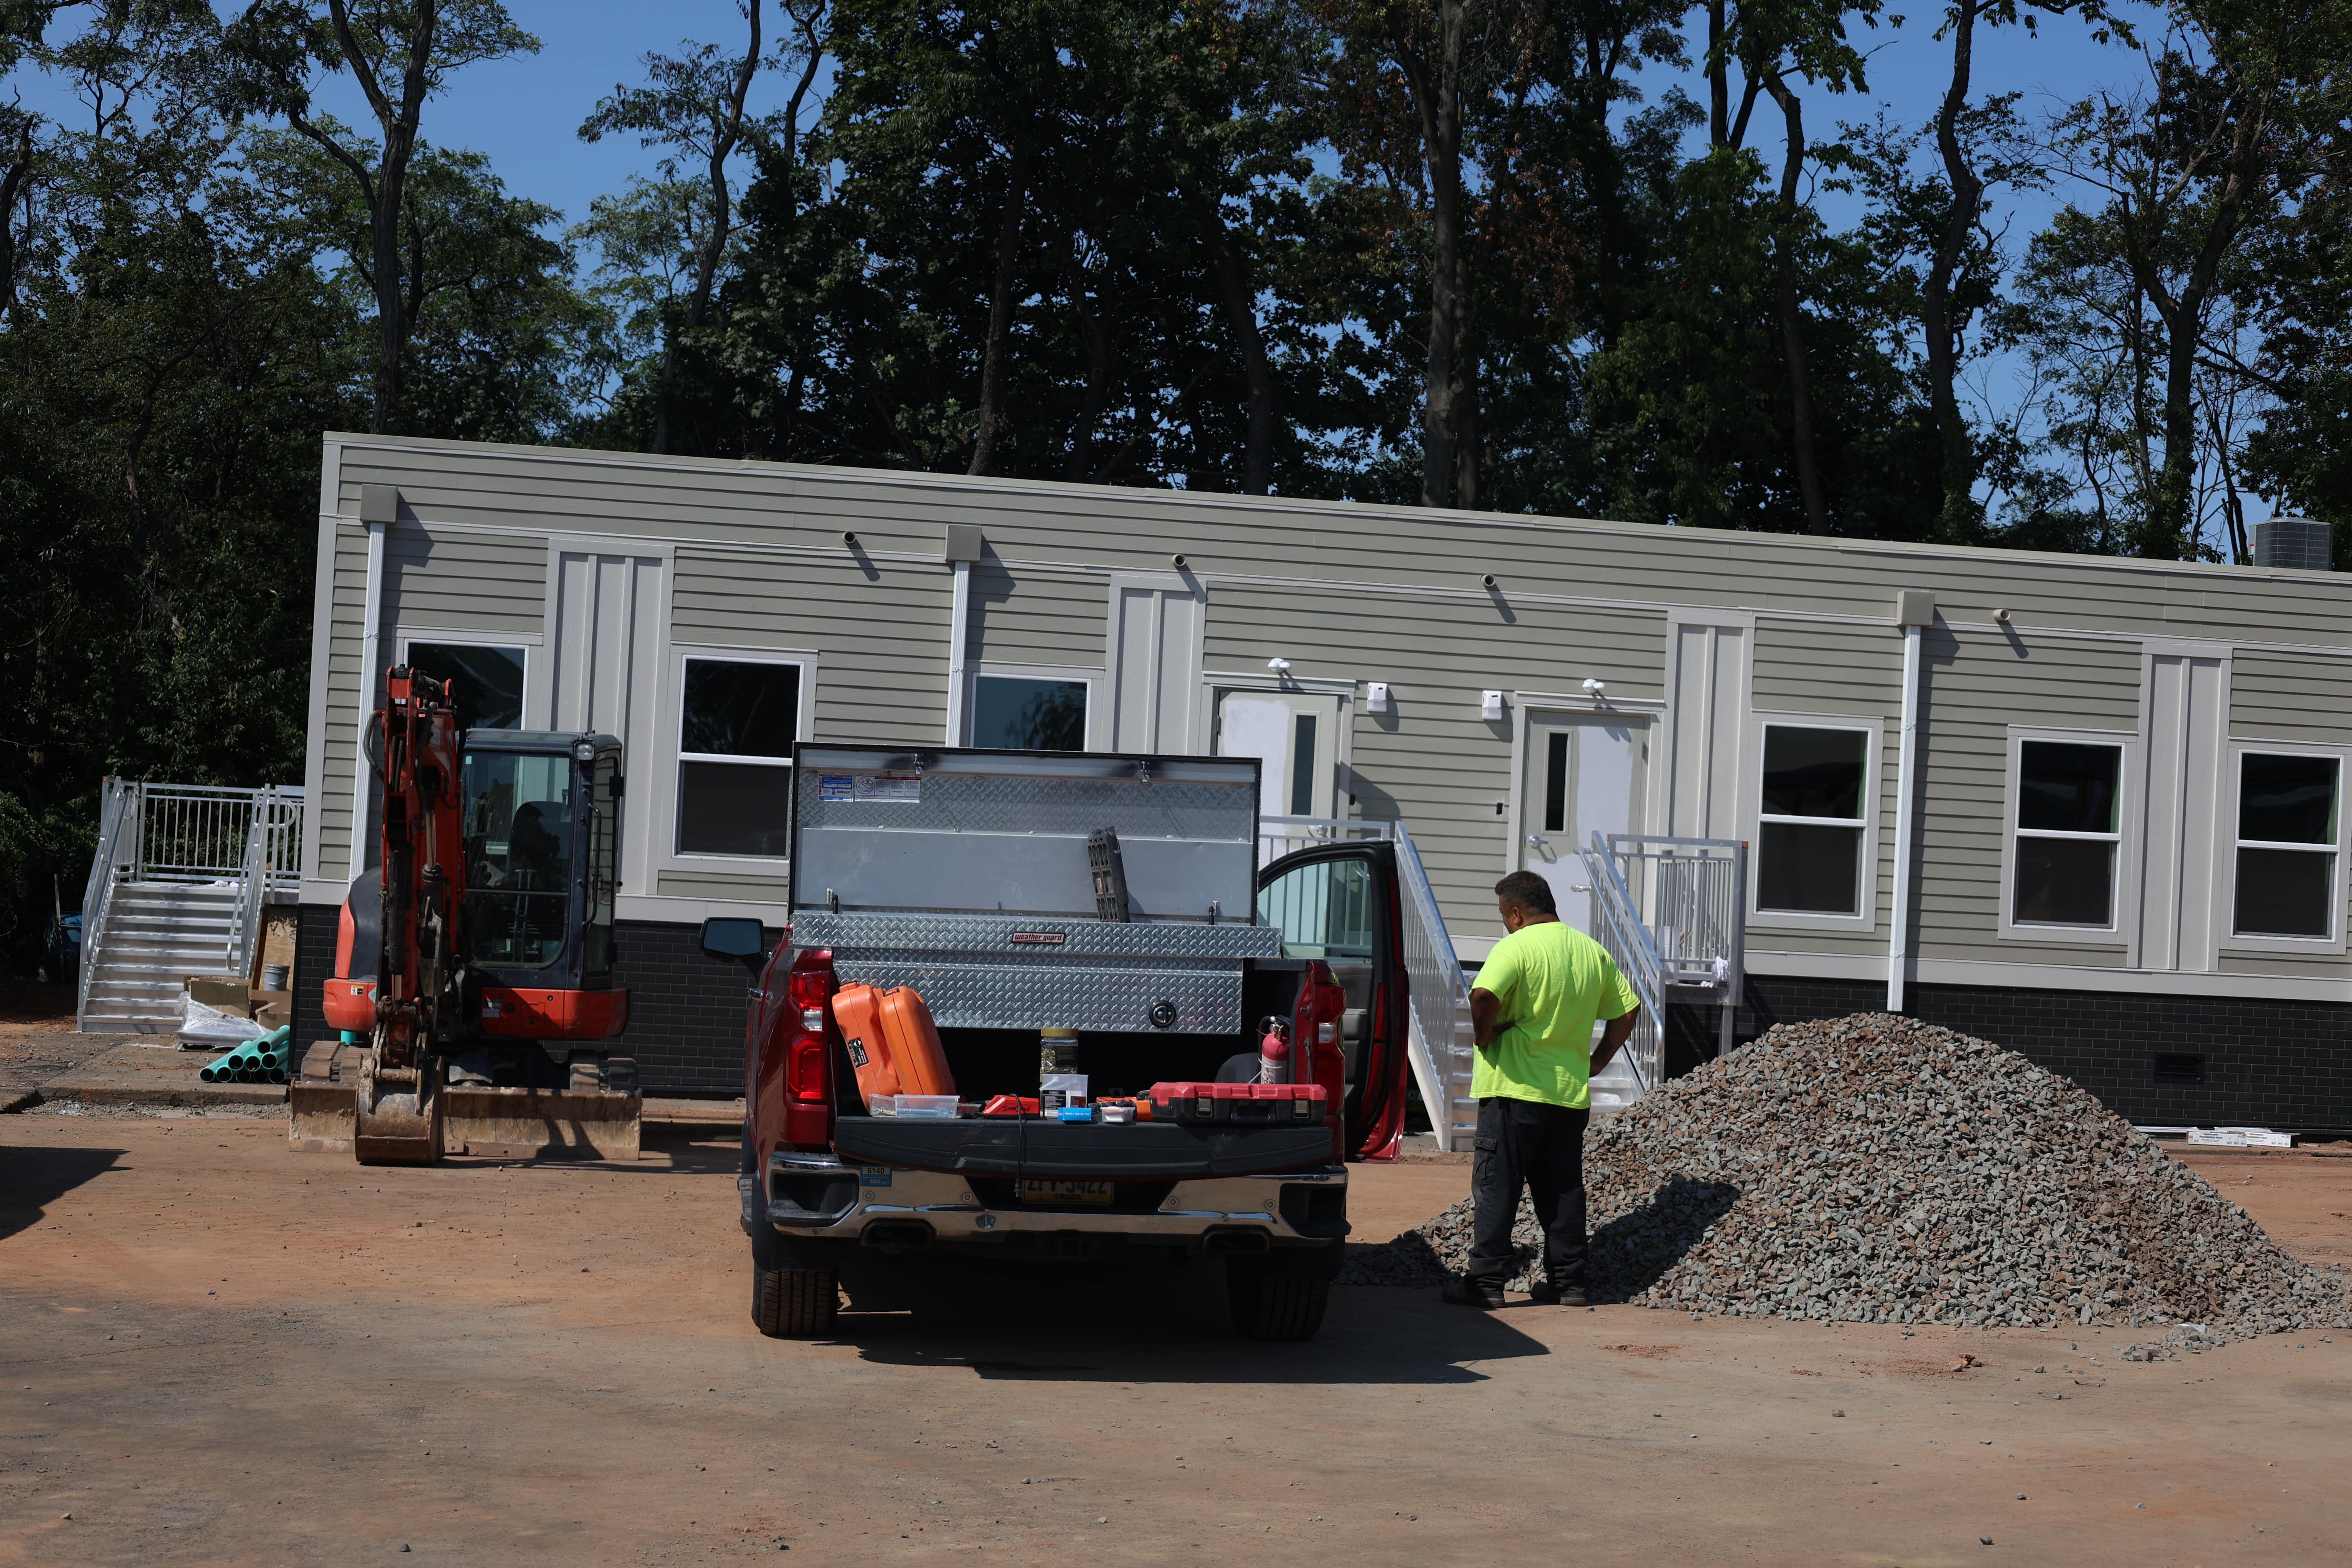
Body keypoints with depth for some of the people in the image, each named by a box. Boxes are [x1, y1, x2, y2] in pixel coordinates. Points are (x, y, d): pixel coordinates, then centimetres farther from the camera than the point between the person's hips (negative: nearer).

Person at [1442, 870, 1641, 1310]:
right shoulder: (1593, 951, 10)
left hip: (1516, 1087, -6)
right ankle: (1568, 1281, 14)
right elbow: (1628, 1010, 15)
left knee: (1497, 1188, -1)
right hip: (1571, 1091, 6)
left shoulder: (1517, 947, -11)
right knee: (1563, 1189, 12)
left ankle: (1486, 1279, -2)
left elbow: (1483, 997, -26)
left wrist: (1486, 1039, -10)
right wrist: (1597, 1061, 18)